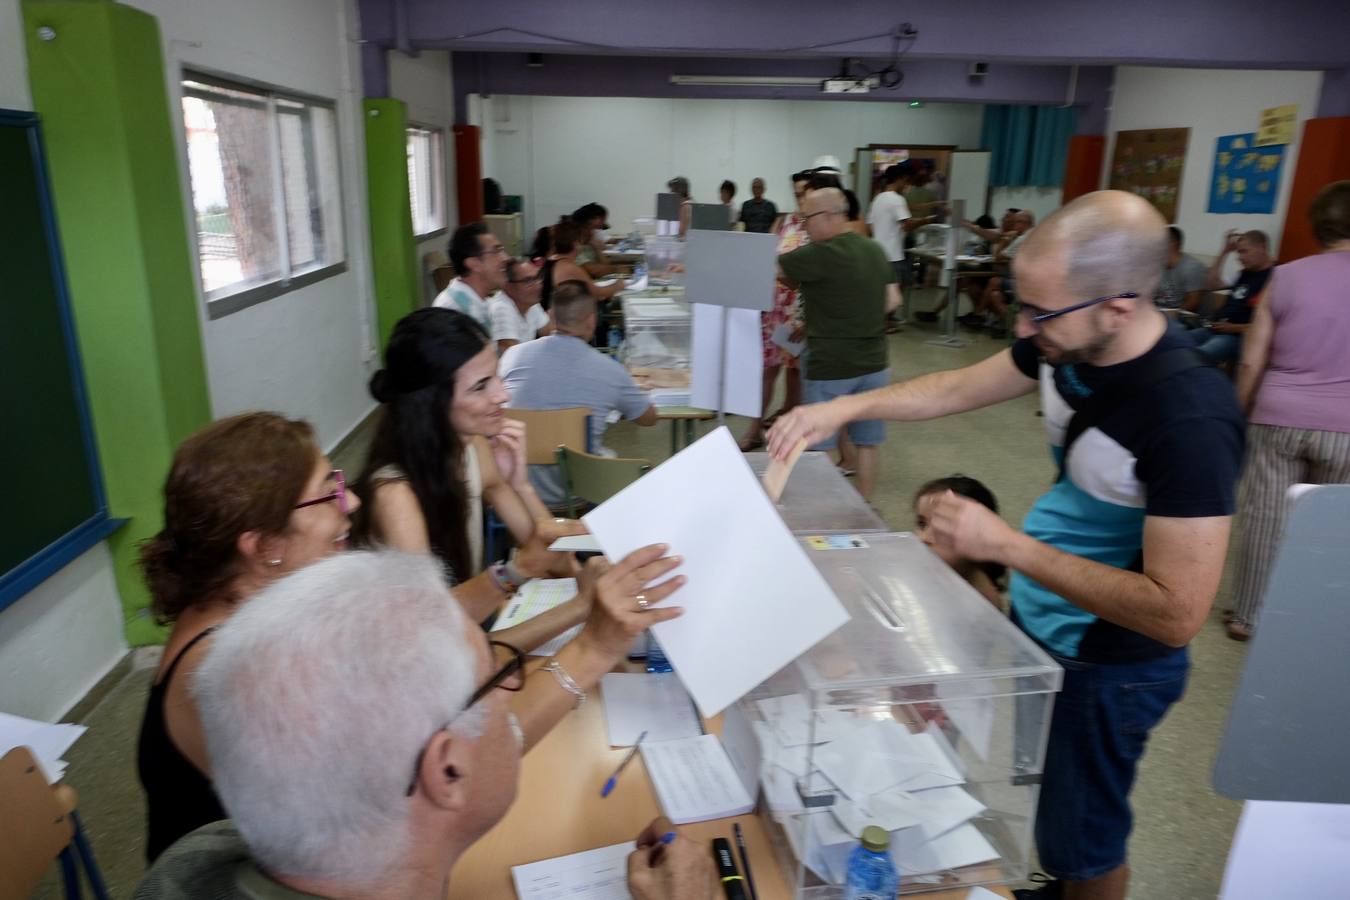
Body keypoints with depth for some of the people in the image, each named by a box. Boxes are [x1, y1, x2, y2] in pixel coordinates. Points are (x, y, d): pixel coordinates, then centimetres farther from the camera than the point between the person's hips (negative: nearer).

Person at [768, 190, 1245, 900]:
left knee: (1081, 842, 15)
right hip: (1038, 619, 7)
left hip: (1108, 666, -7)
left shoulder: (1190, 418, -33)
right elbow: (959, 389, 5)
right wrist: (844, 407, -8)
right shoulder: (1067, 343, -11)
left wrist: (1005, 545, -31)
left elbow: (1176, 615, -30)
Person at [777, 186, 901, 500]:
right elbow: (892, 300, 12)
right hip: (873, 363, 7)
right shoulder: (875, 249, 6)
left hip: (830, 367, -7)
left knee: (818, 445, 6)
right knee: (866, 442, 14)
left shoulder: (820, 254, -16)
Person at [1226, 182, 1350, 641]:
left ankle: (1247, 616, 19)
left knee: (1264, 518, 9)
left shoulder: (1285, 277, -2)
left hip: (1277, 417, 0)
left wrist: (1239, 413, 11)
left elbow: (1251, 362, -1)